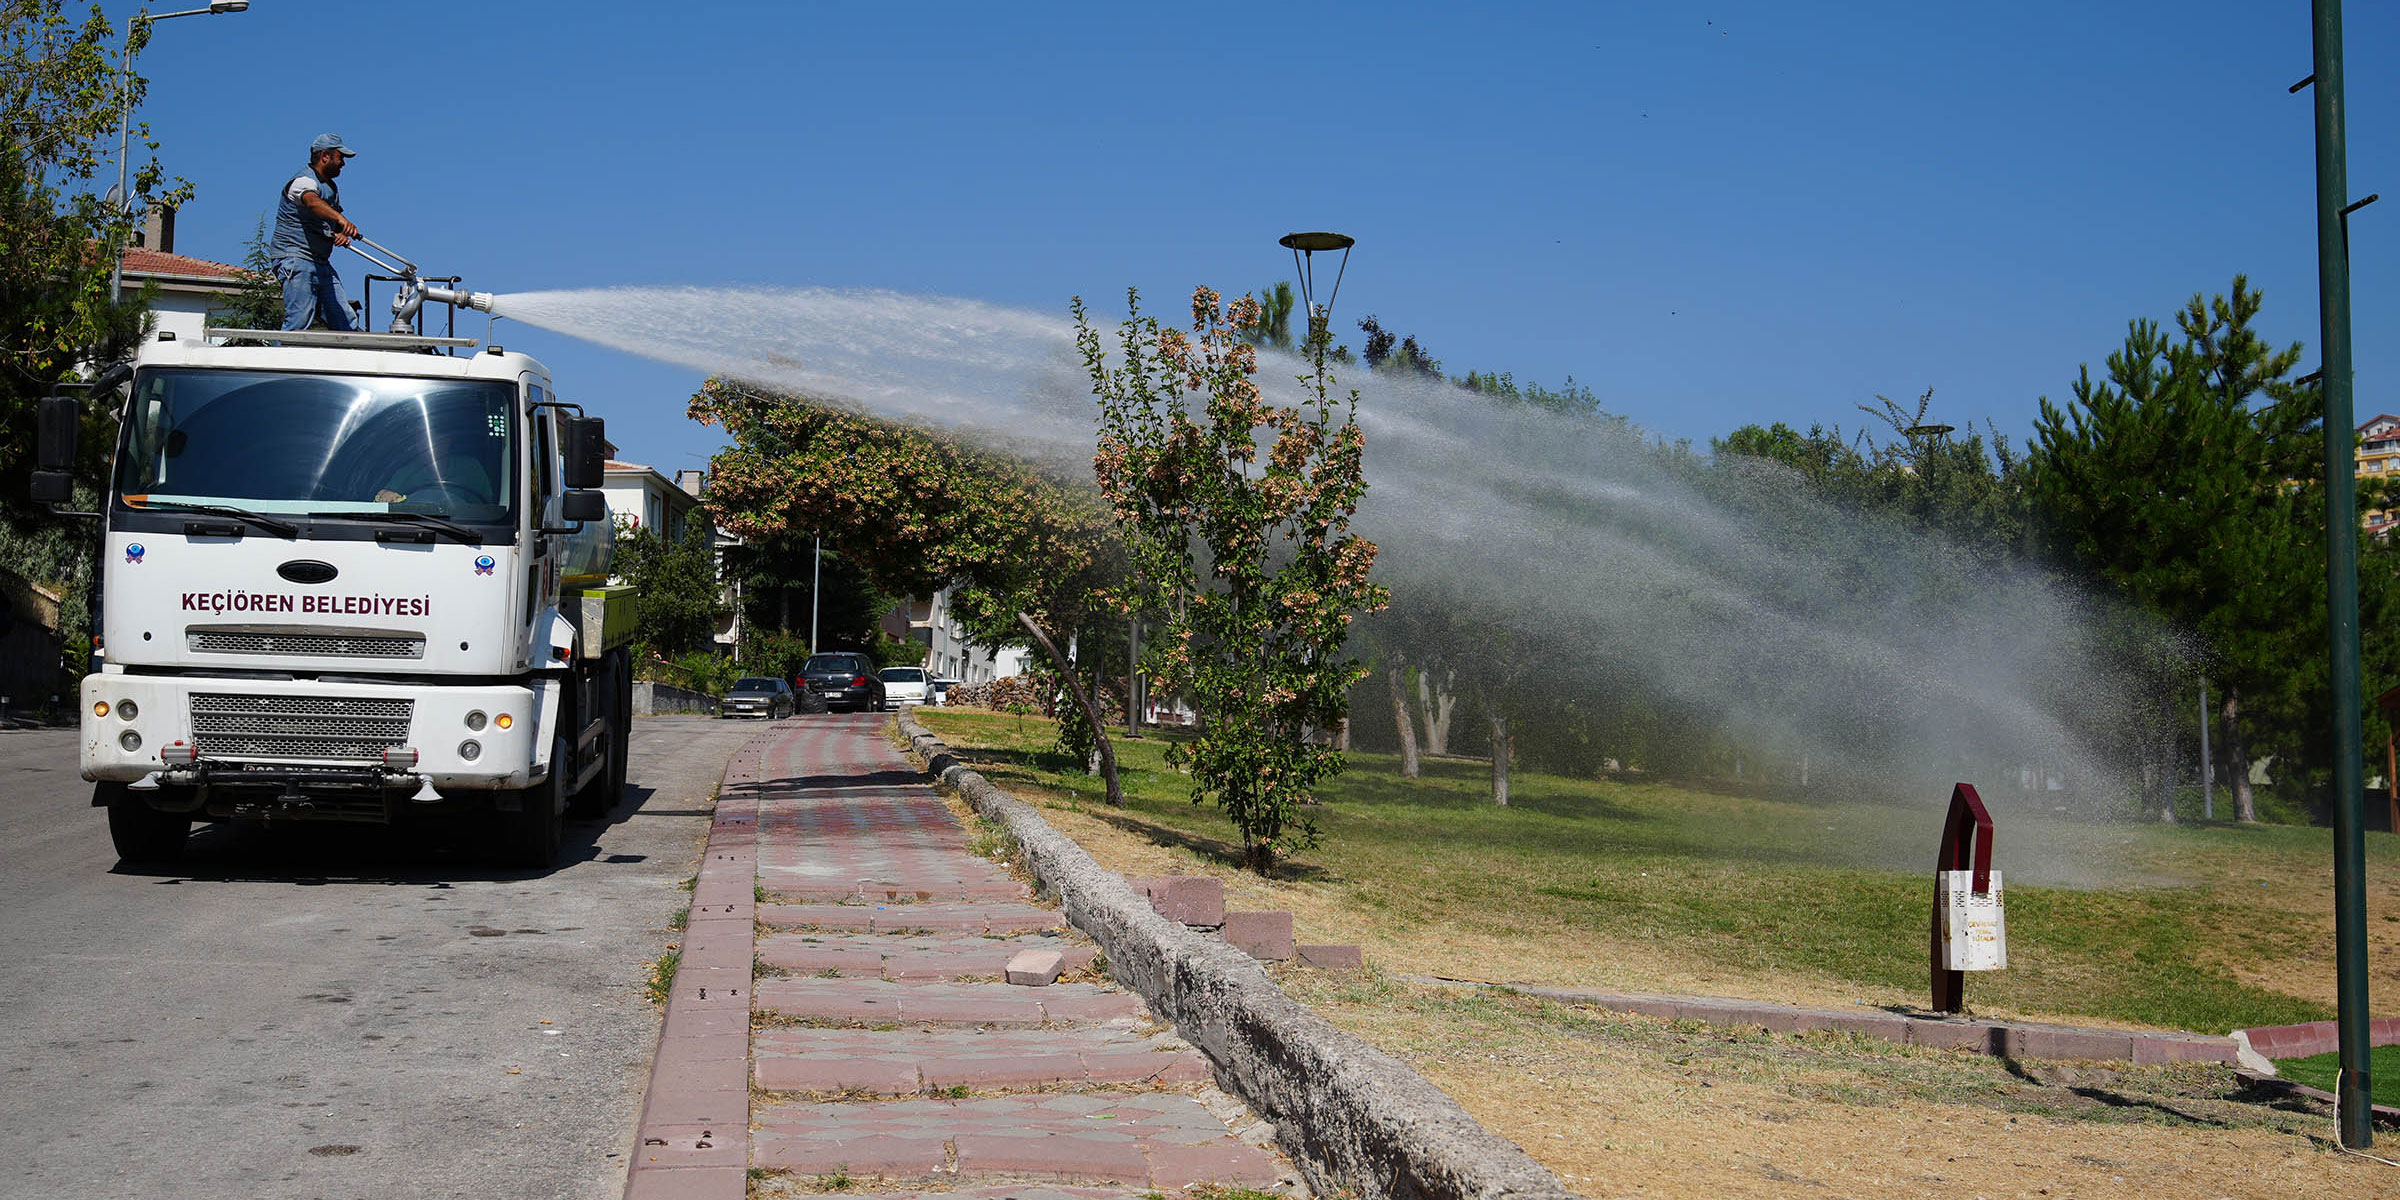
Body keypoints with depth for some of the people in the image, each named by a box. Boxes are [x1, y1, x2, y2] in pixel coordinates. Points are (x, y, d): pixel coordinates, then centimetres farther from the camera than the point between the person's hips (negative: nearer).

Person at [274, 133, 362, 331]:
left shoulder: (332, 187, 22)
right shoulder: (304, 181, -9)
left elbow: (335, 225, 24)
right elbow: (313, 202, -33)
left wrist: (342, 235, -2)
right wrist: (340, 219, -52)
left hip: (322, 263, 9)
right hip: (296, 261, -9)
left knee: (345, 323, 1)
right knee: (299, 322, -17)